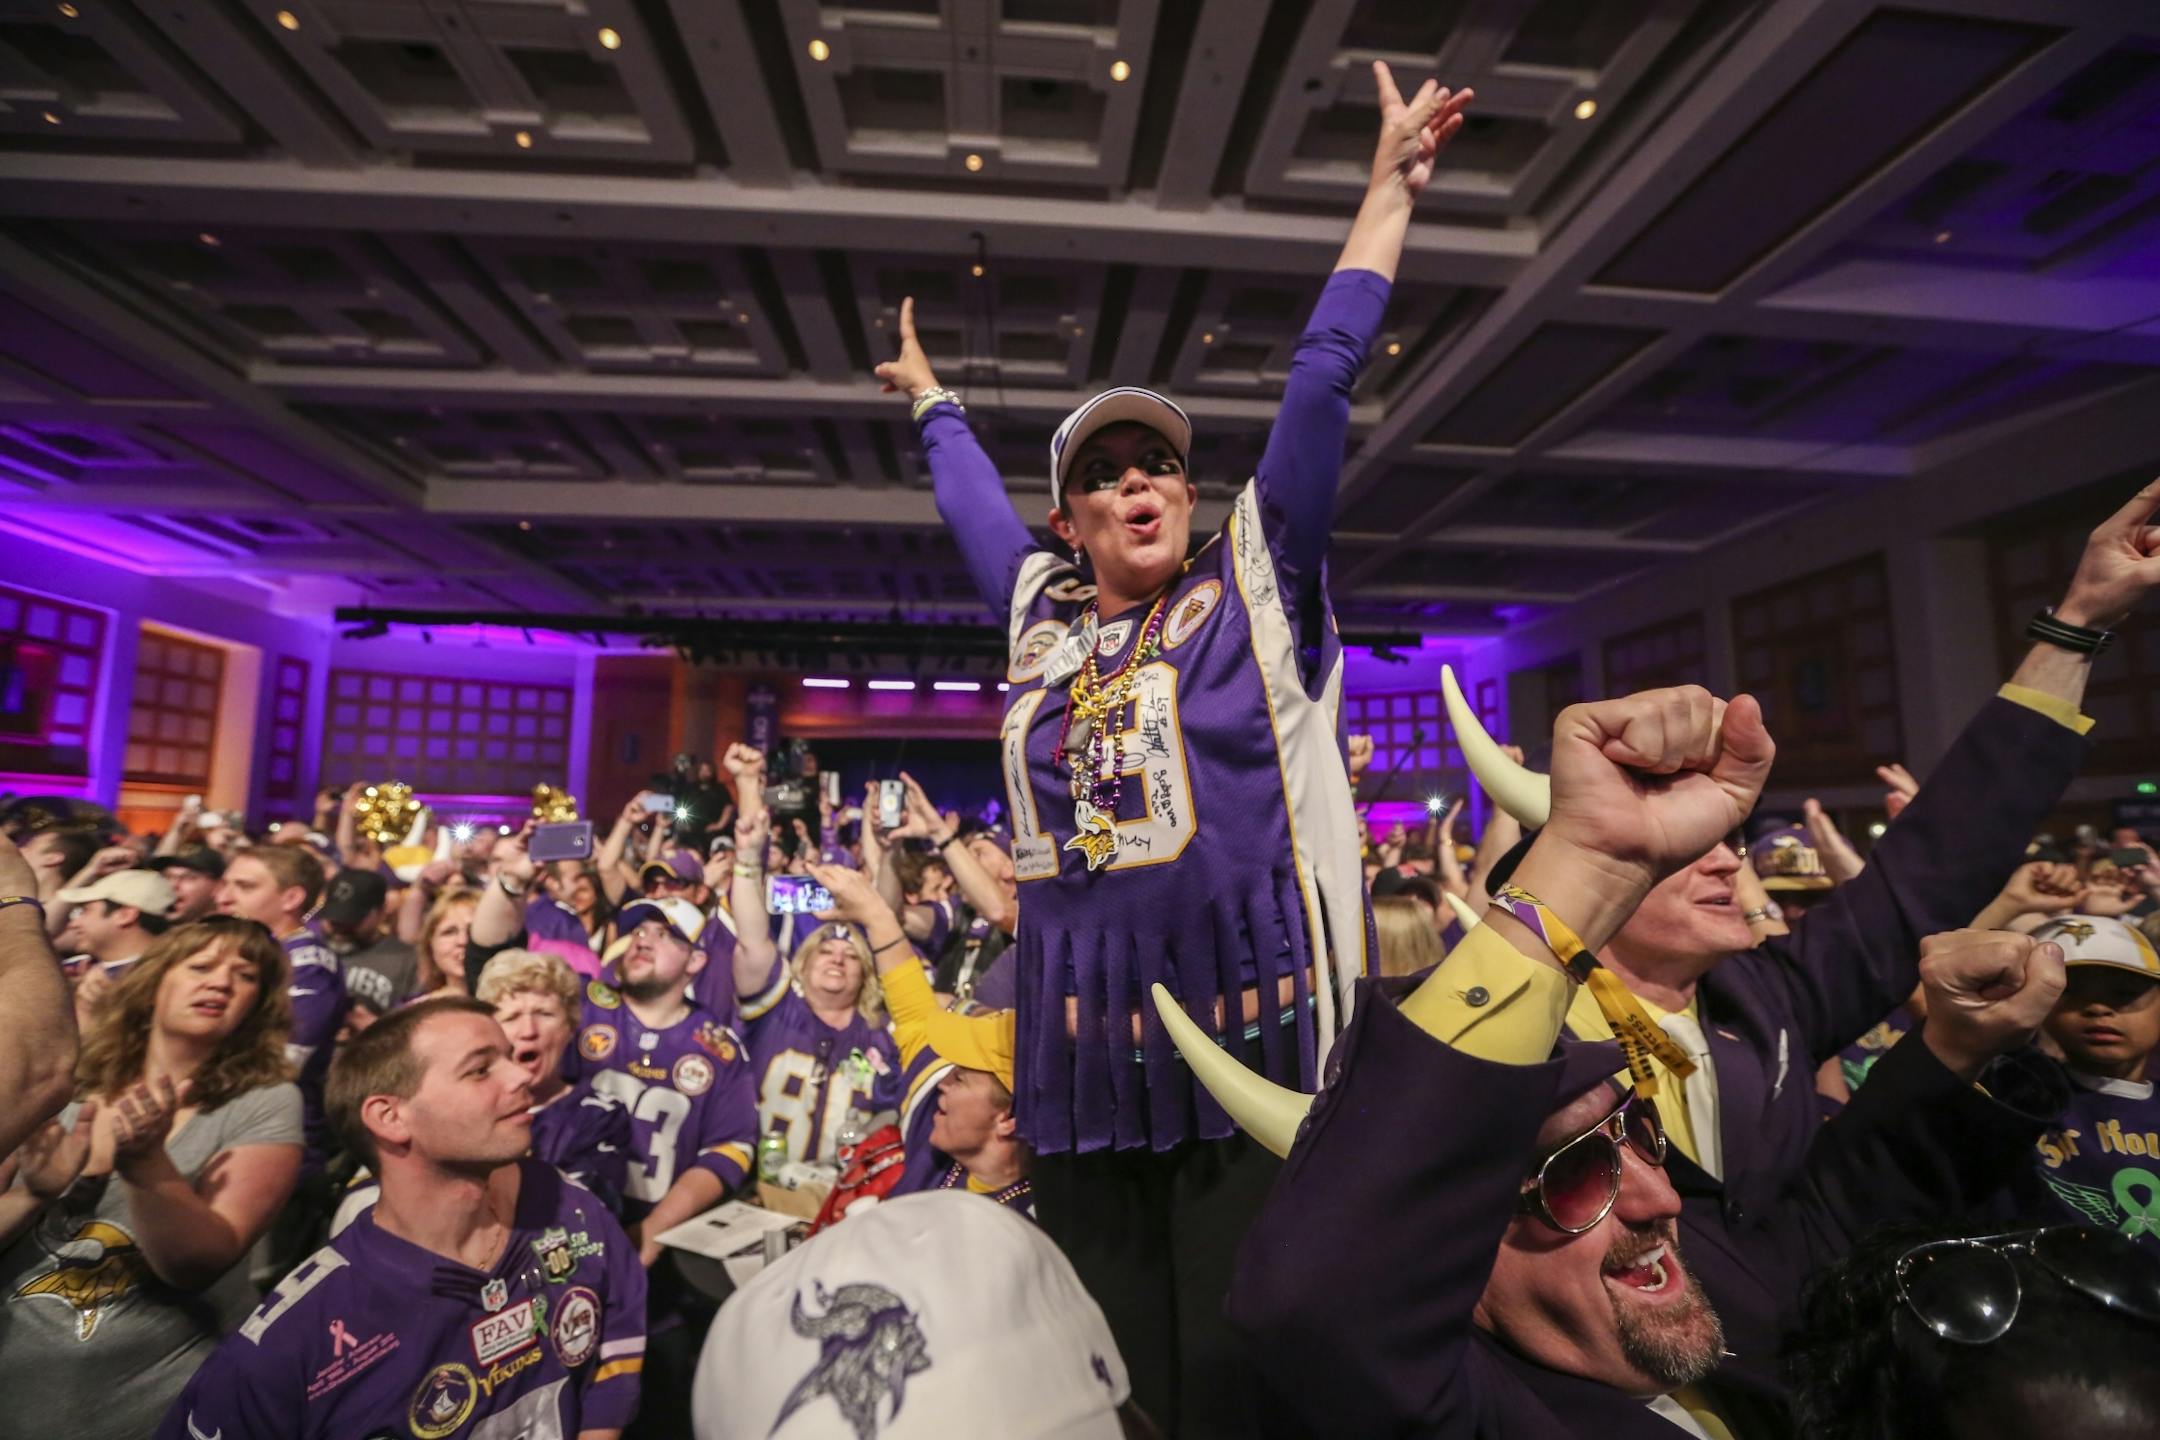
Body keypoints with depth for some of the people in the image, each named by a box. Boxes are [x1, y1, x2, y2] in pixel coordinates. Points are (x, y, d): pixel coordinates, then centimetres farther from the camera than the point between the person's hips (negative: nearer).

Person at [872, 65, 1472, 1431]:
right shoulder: (1040, 613, 12)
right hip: (1079, 1058, 4)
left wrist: (1389, 190, 6)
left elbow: (1320, 386, 2)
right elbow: (970, 493, 29)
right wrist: (929, 395, 43)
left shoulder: (1255, 582, 4)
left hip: (1251, 1039, -3)